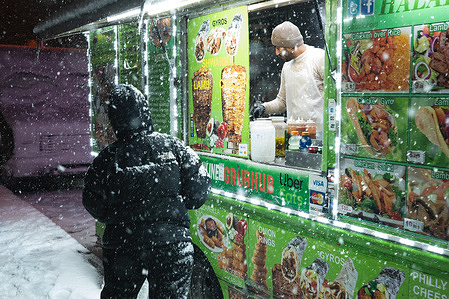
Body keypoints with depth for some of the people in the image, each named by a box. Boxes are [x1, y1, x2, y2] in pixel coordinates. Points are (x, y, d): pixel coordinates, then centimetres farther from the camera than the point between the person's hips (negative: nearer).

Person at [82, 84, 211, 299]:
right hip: (171, 247, 0)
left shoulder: (106, 158, -6)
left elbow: (94, 207, 1)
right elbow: (199, 189, -6)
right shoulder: (171, 146, -8)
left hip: (121, 247, 1)